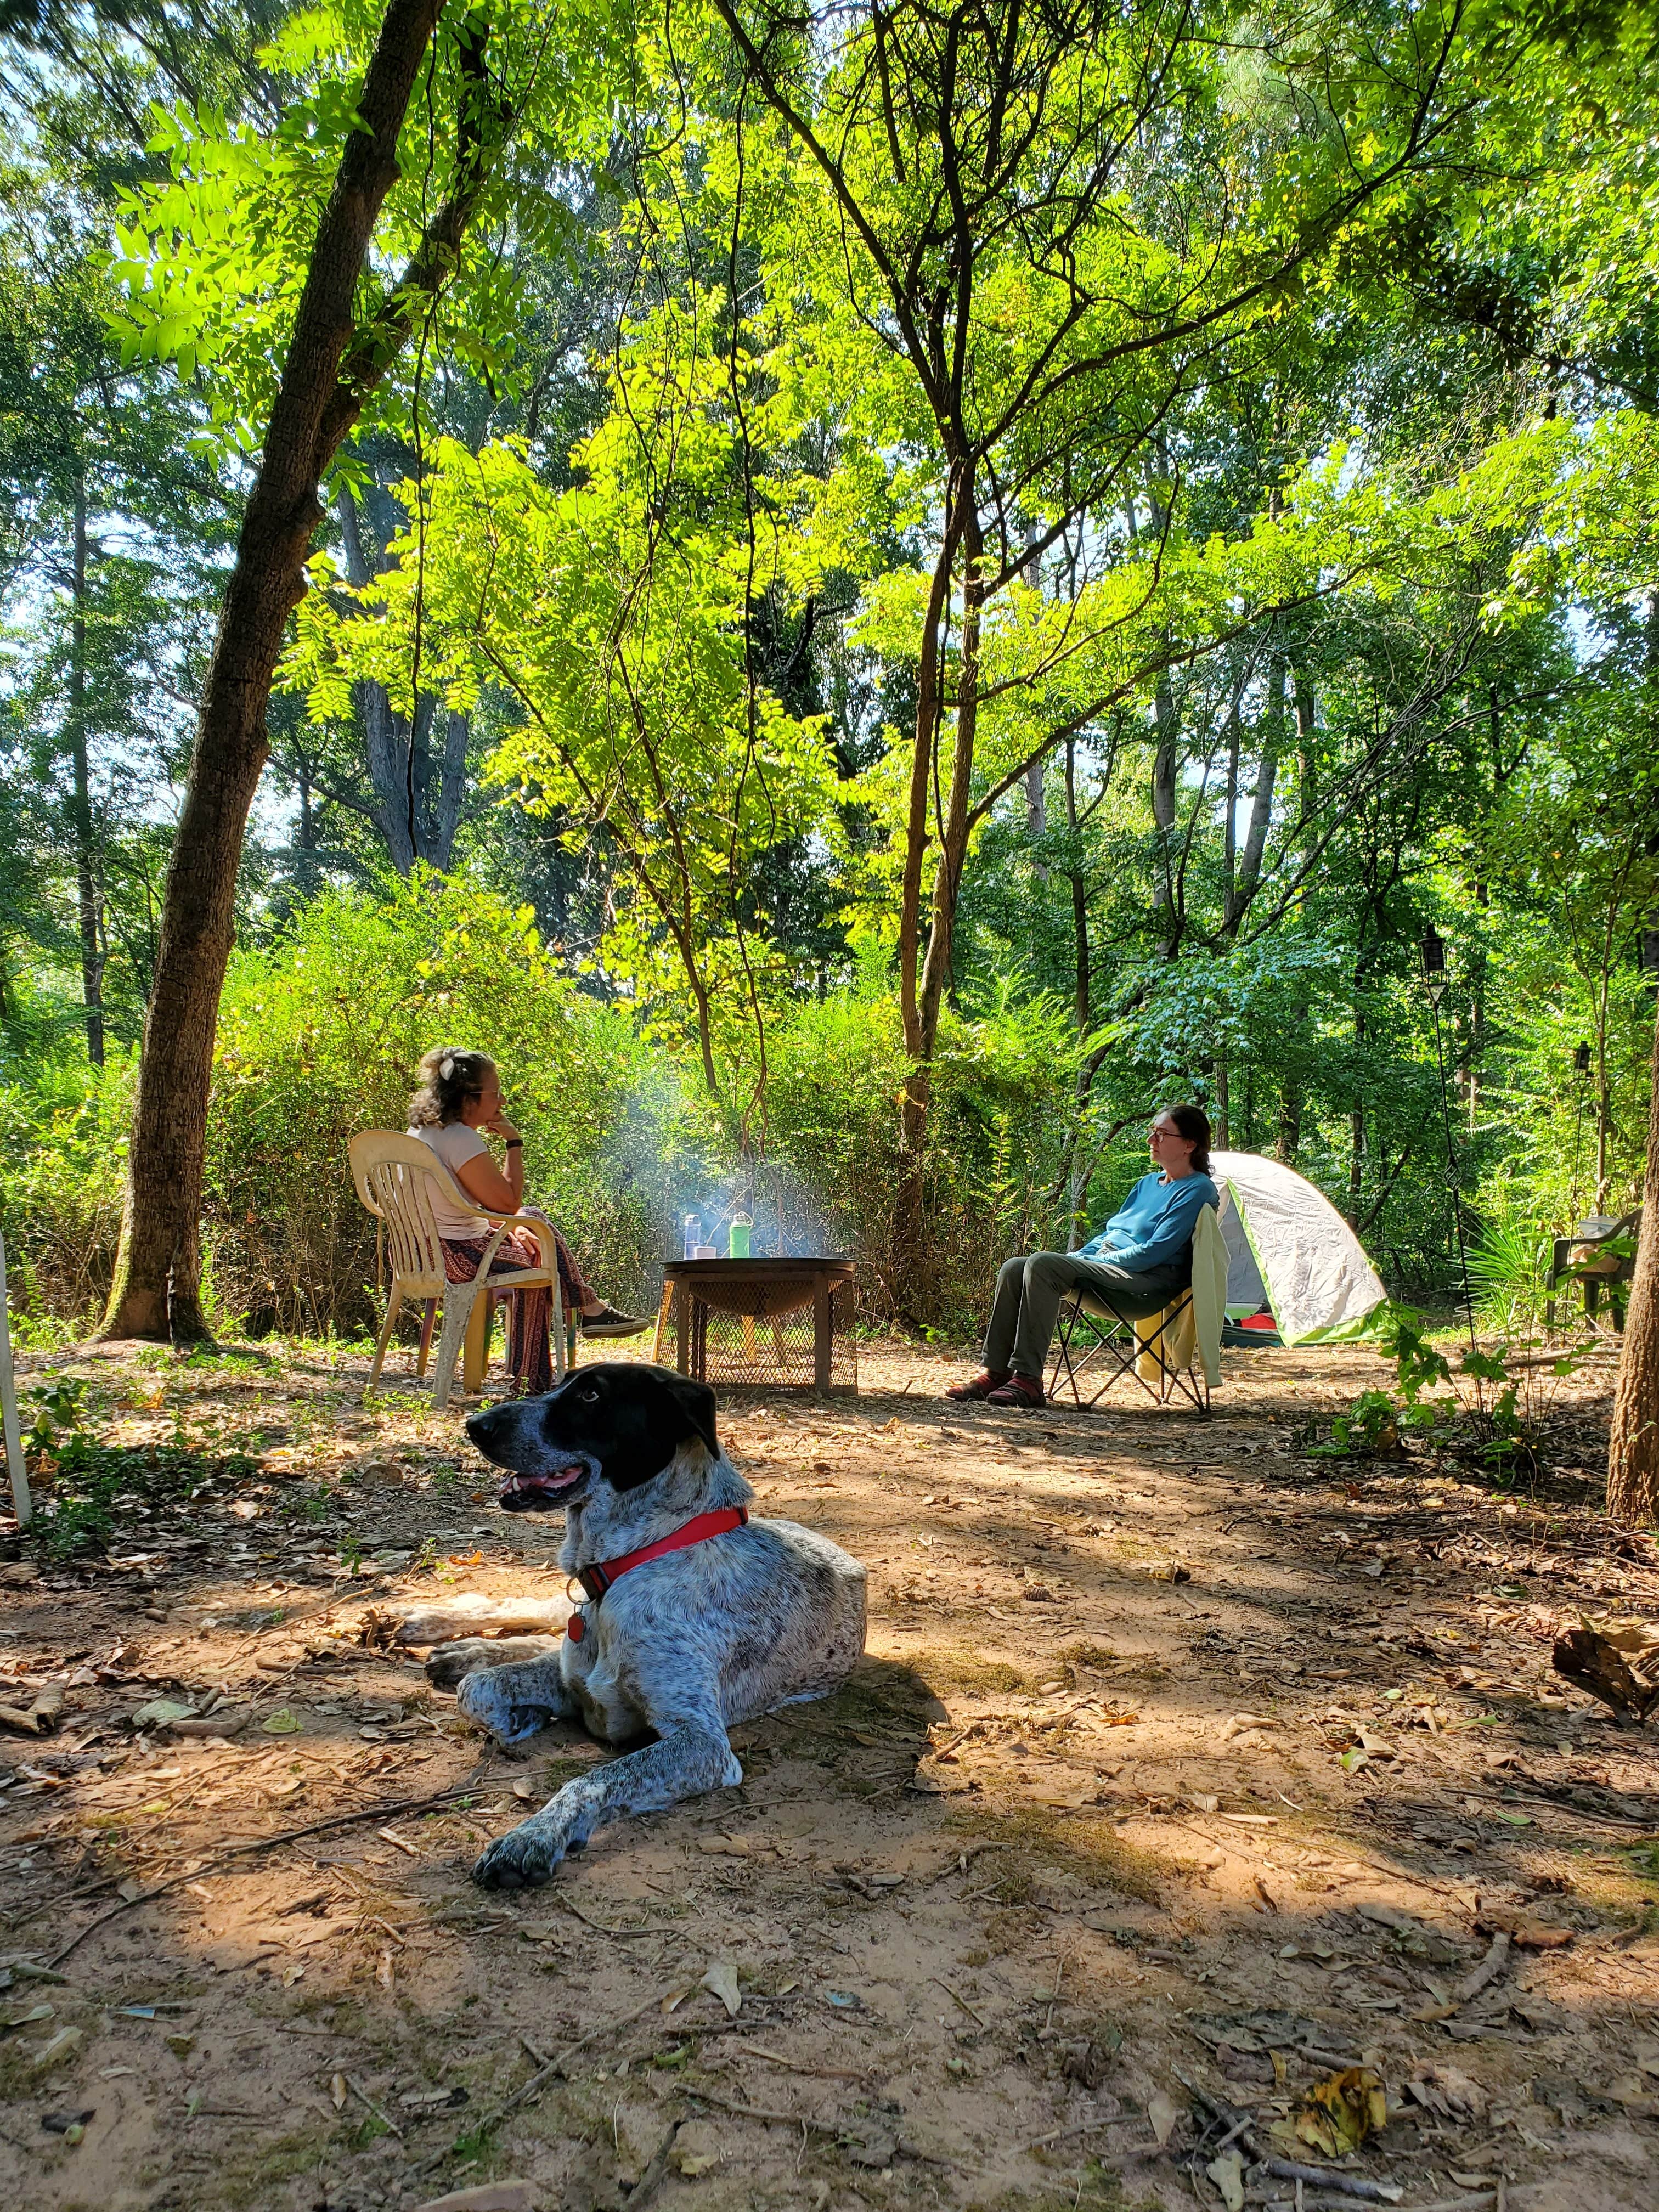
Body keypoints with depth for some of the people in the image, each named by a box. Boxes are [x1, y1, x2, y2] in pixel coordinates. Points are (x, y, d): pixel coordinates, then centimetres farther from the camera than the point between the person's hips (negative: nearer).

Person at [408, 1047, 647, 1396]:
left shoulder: (419, 1132, 10)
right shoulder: (462, 1139, -22)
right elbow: (509, 1201, -19)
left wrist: (508, 1227, 9)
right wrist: (514, 1142, -11)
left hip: (426, 1252, 10)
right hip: (462, 1257, -10)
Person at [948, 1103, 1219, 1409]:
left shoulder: (1197, 1190, -6)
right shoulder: (1148, 1182, 22)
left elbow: (1154, 1252, -15)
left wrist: (1096, 1260, -11)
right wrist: (1074, 1258, 6)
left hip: (1147, 1283, -9)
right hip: (1107, 1266, 9)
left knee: (1042, 1264, -29)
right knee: (1014, 1269, -11)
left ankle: (1027, 1379, -30)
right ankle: (995, 1372, -12)